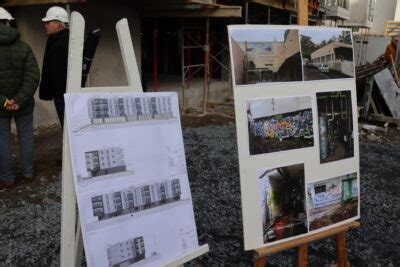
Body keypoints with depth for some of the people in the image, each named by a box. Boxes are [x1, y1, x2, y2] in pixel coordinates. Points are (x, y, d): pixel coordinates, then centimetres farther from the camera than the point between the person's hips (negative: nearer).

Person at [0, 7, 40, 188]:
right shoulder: (24, 47, -5)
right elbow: (33, 76, -12)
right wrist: (20, 100, -15)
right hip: (23, 104, 2)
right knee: (26, 136, 14)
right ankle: (27, 172, 24)